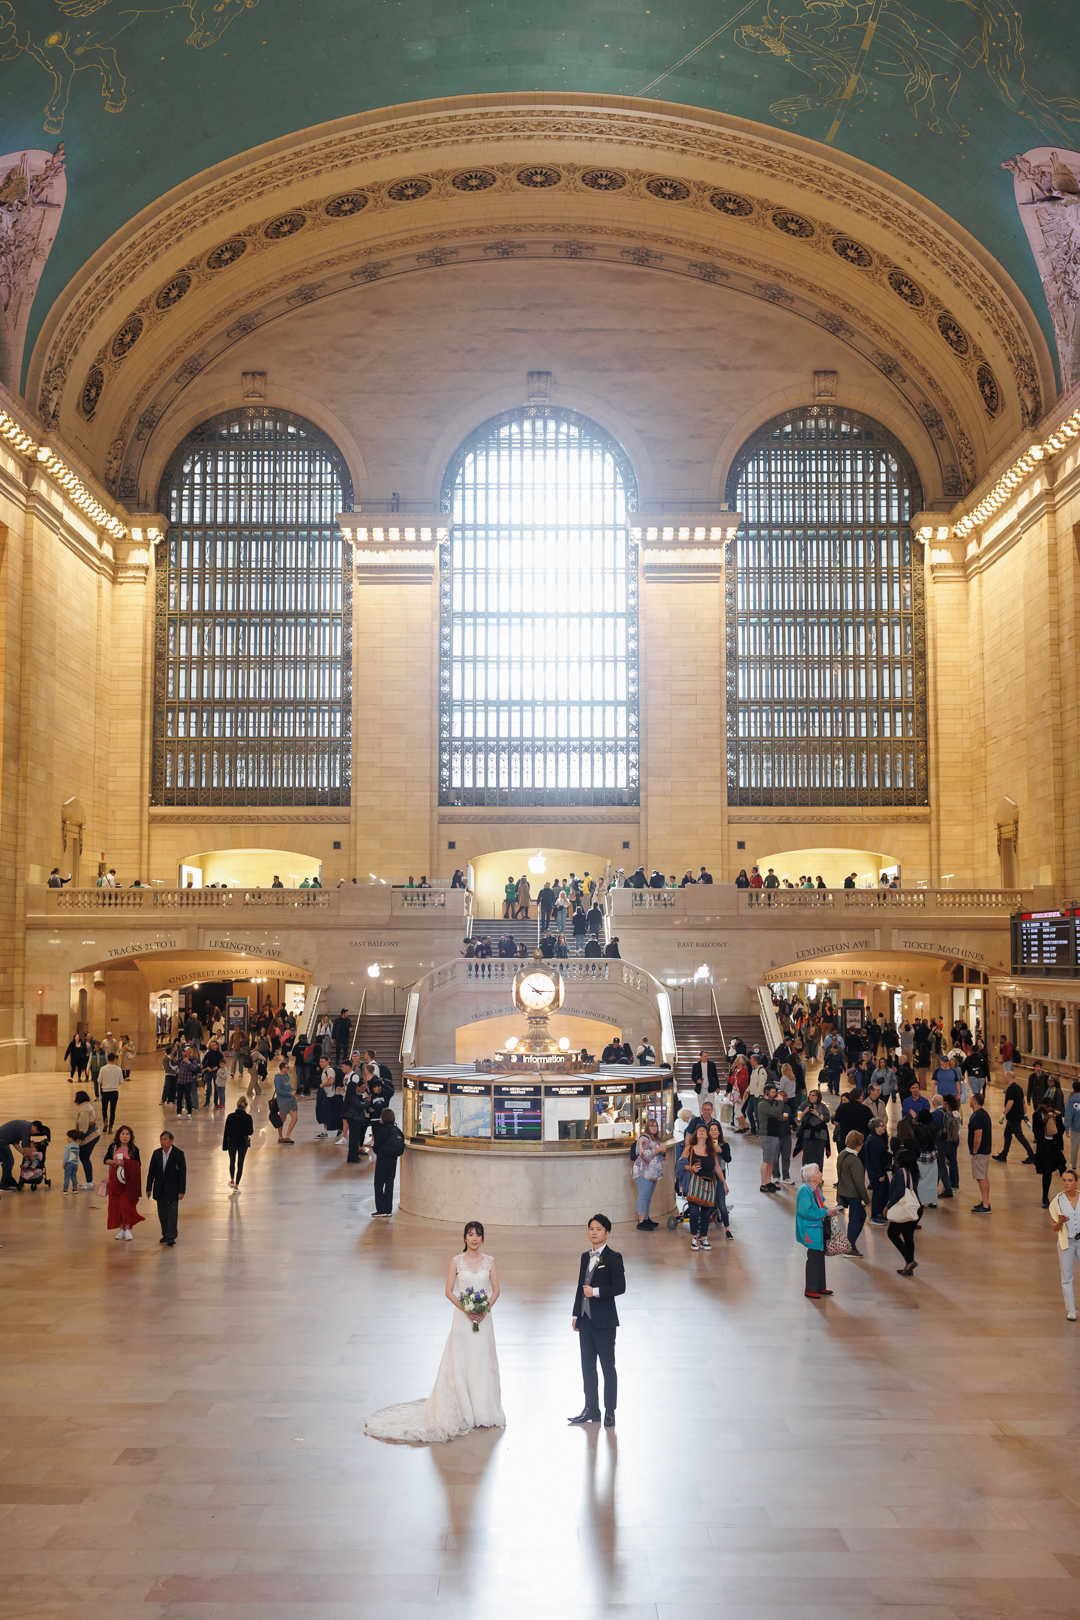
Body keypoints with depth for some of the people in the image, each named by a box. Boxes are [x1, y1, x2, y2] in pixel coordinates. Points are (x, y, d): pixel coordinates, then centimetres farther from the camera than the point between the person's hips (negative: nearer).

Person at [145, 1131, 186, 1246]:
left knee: (172, 1213, -7)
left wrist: (181, 1191, -10)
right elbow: (151, 1172, 9)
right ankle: (165, 1234, 23)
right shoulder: (156, 1153, 3)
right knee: (162, 1212, 11)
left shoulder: (178, 1154, -9)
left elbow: (182, 1173, -7)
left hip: (173, 1189, -4)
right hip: (160, 1188, 4)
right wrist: (149, 1188, 7)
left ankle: (171, 1237, -5)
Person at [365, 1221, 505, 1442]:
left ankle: (483, 1411, 17)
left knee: (483, 1363, 5)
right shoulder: (456, 1261, -2)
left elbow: (495, 1290, 3)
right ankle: (463, 1412, 9)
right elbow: (449, 1291, -2)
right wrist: (465, 1309, -14)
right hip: (462, 1317, -2)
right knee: (460, 1363, -1)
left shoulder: (489, 1261, 2)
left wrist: (485, 1309, -12)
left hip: (483, 1318, 2)